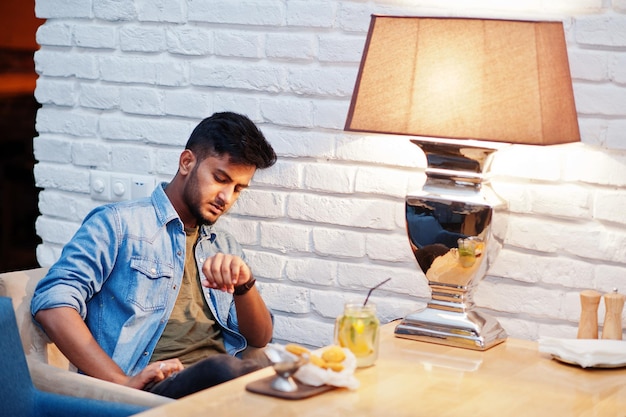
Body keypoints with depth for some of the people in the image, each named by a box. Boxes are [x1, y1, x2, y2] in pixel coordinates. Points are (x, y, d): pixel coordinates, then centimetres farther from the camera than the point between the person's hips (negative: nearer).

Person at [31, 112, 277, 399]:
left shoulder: (225, 247, 26)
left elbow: (260, 339, 17)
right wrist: (122, 384, -19)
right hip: (151, 386, -6)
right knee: (225, 368, -38)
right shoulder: (119, 223, 6)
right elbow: (51, 303, -7)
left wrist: (243, 285, -5)